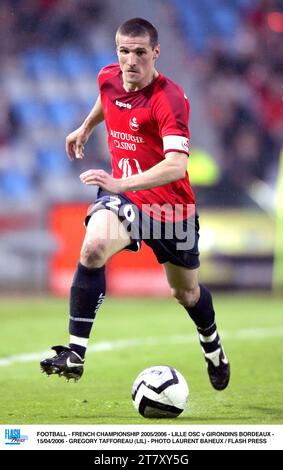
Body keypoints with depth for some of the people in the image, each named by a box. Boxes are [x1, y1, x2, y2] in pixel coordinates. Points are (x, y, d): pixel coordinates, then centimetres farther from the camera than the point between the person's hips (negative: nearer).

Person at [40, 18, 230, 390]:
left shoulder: (169, 99, -26)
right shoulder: (109, 78, -6)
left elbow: (176, 165, -38)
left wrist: (121, 184, -48)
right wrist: (86, 127, 32)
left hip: (171, 205, -3)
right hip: (123, 193, 3)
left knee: (187, 293, 16)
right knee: (93, 248, -29)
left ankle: (213, 346, 50)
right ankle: (74, 354, -29)